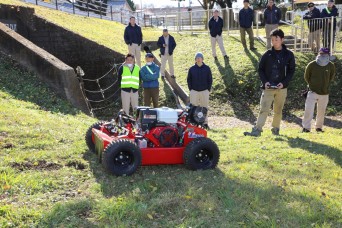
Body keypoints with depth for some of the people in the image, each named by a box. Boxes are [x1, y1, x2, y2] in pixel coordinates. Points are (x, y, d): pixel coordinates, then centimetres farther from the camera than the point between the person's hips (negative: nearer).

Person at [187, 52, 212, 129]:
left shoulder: (207, 68, 1)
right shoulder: (192, 69, 2)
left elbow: (210, 79, 5)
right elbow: (188, 79, 9)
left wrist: (208, 89, -2)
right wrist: (190, 89, 0)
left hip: (204, 91, 0)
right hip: (194, 91, 0)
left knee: (204, 107, 6)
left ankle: (205, 123, 13)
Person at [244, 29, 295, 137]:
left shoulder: (289, 55, 0)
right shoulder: (267, 54, 1)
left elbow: (291, 71, 2)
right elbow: (260, 69, 6)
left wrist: (284, 83, -11)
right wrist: (264, 81, -9)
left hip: (281, 88, 1)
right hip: (268, 88, 0)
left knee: (278, 110, 11)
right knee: (264, 109, -9)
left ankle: (276, 128, 25)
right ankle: (257, 130, -14)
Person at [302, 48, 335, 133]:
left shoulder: (331, 66, -2)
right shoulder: (312, 65, -8)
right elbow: (306, 76, 7)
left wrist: (326, 85, 12)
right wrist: (311, 85, 8)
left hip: (324, 93, 2)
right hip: (313, 92, -2)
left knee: (321, 111, 11)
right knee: (308, 110, -10)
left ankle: (319, 127, 27)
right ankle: (306, 127, -2)